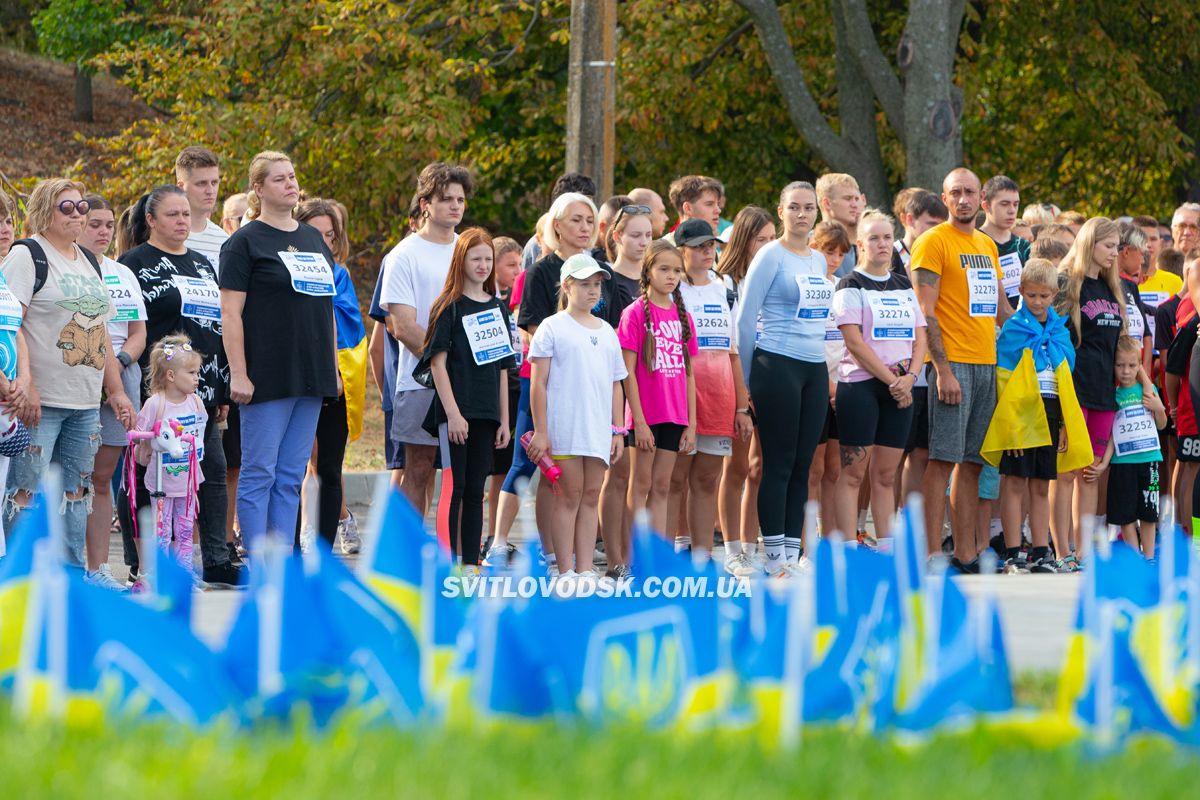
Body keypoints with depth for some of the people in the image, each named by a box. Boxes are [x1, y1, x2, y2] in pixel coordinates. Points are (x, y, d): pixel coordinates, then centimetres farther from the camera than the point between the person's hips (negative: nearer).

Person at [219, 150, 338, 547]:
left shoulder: (314, 239, 16)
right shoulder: (245, 242, -4)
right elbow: (230, 313, -9)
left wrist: (333, 369, 17)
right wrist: (238, 375, -16)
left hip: (311, 378, 7)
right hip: (267, 377, -7)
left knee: (291, 478, 7)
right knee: (260, 473, -4)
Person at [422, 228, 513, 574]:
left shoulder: (497, 308, 14)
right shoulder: (449, 307, -3)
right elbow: (438, 362, -8)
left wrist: (504, 419, 11)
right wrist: (452, 412, -16)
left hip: (486, 412, 5)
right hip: (456, 409, -5)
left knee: (475, 490, 7)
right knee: (454, 487, -8)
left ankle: (471, 564, 9)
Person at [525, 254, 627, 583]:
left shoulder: (606, 331, 17)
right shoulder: (553, 327, -1)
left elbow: (615, 384, 20)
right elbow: (538, 383, -4)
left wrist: (617, 430, 13)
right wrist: (540, 432, -10)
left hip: (598, 429, 5)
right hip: (563, 428, -5)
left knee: (591, 497, 4)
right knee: (569, 496, -4)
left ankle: (585, 570, 6)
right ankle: (566, 571, -2)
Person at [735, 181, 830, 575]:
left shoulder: (818, 260, 15)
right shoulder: (771, 257, -6)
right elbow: (745, 319, -6)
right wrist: (748, 378, -4)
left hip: (814, 369, 7)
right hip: (778, 366, -7)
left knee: (803, 465, 6)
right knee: (779, 464, -5)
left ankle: (792, 554, 9)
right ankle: (774, 558, -3)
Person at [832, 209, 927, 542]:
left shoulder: (904, 286, 16)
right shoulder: (851, 286, -2)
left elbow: (919, 337, 12)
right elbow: (855, 342, -11)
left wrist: (909, 377, -6)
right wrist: (891, 380, -13)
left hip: (900, 388, 6)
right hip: (860, 385, -5)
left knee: (886, 474, 7)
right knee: (854, 472, -6)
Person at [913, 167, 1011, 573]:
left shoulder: (987, 245, 18)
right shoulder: (933, 242, -5)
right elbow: (926, 312, -11)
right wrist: (943, 370, -17)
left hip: (987, 363, 7)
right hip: (952, 360, -7)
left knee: (972, 462, 8)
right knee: (944, 459, -10)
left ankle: (966, 553, 11)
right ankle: (932, 554, -11)